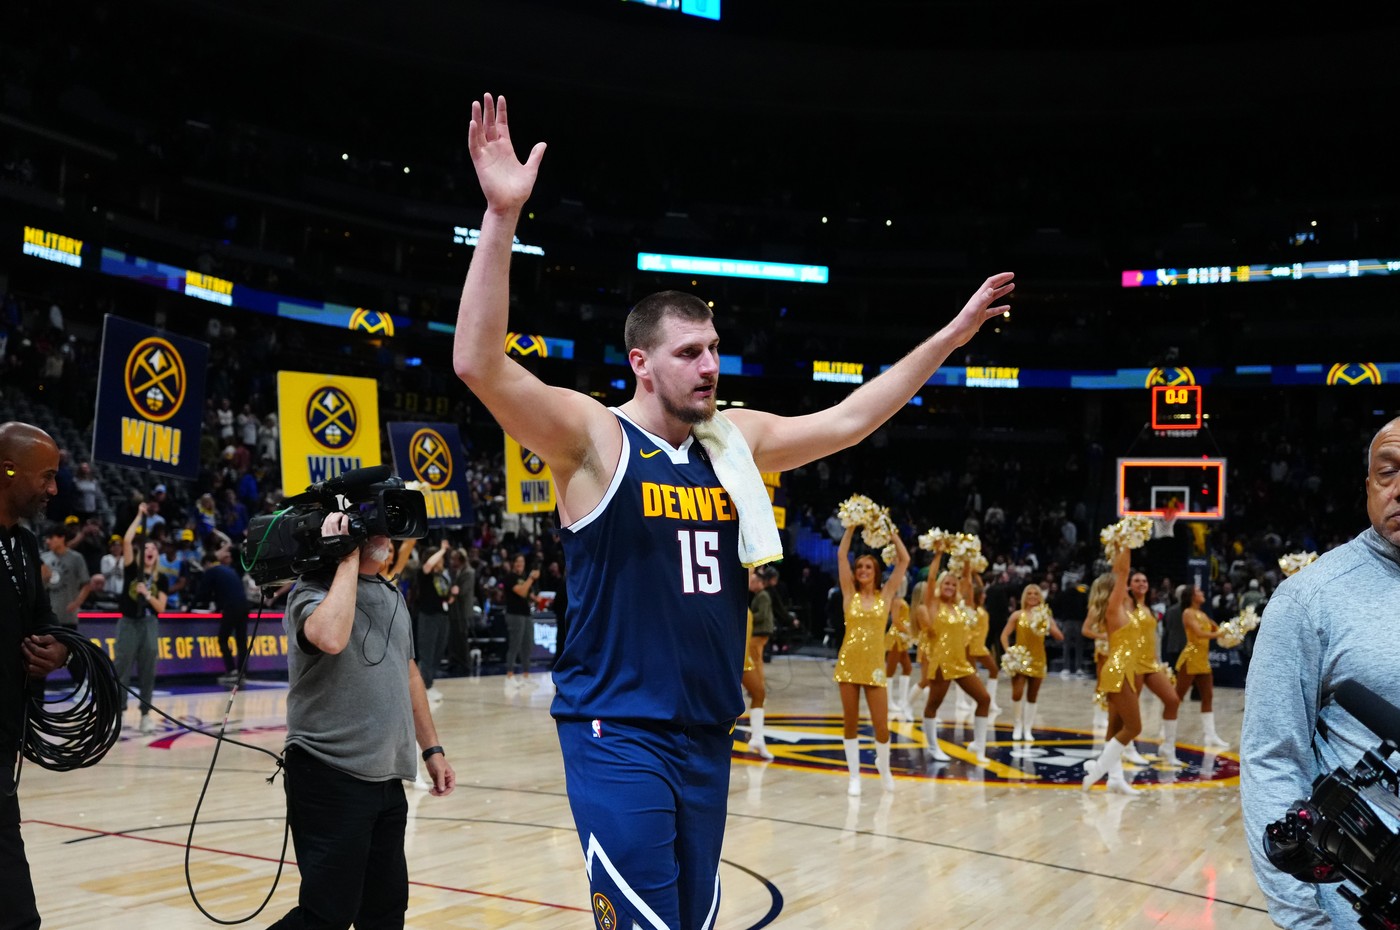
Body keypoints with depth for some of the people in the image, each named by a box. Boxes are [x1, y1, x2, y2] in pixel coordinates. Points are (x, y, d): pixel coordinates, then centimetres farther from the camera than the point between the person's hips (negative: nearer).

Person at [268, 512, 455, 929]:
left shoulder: (392, 593, 13)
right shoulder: (314, 592, -10)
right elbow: (331, 637, -34)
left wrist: (431, 747, 19)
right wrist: (348, 558, -23)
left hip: (387, 779, 8)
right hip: (331, 777, -8)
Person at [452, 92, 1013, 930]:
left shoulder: (737, 439, 7)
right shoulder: (593, 438, -11)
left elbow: (847, 422, 17)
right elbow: (479, 365, -24)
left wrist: (951, 335, 17)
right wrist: (502, 216, -35)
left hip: (709, 735, 6)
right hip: (618, 736, -6)